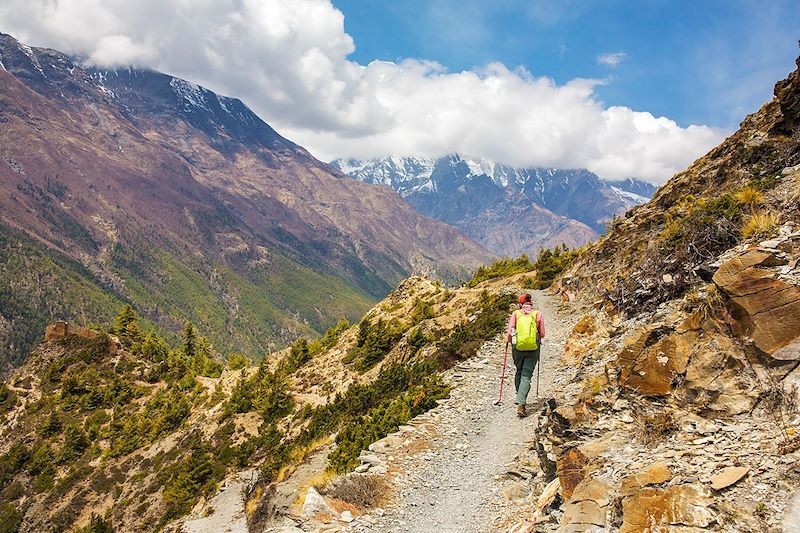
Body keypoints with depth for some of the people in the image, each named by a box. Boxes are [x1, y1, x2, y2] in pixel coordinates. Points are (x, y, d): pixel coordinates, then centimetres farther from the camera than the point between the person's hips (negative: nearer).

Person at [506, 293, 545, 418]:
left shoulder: (515, 314, 2)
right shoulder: (538, 314, 4)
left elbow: (509, 332, -3)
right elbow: (542, 334, 5)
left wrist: (508, 339, 18)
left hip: (517, 347, 1)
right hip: (533, 348, -1)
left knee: (519, 372, 22)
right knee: (526, 376, -2)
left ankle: (520, 399, 31)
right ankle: (521, 404, -16)